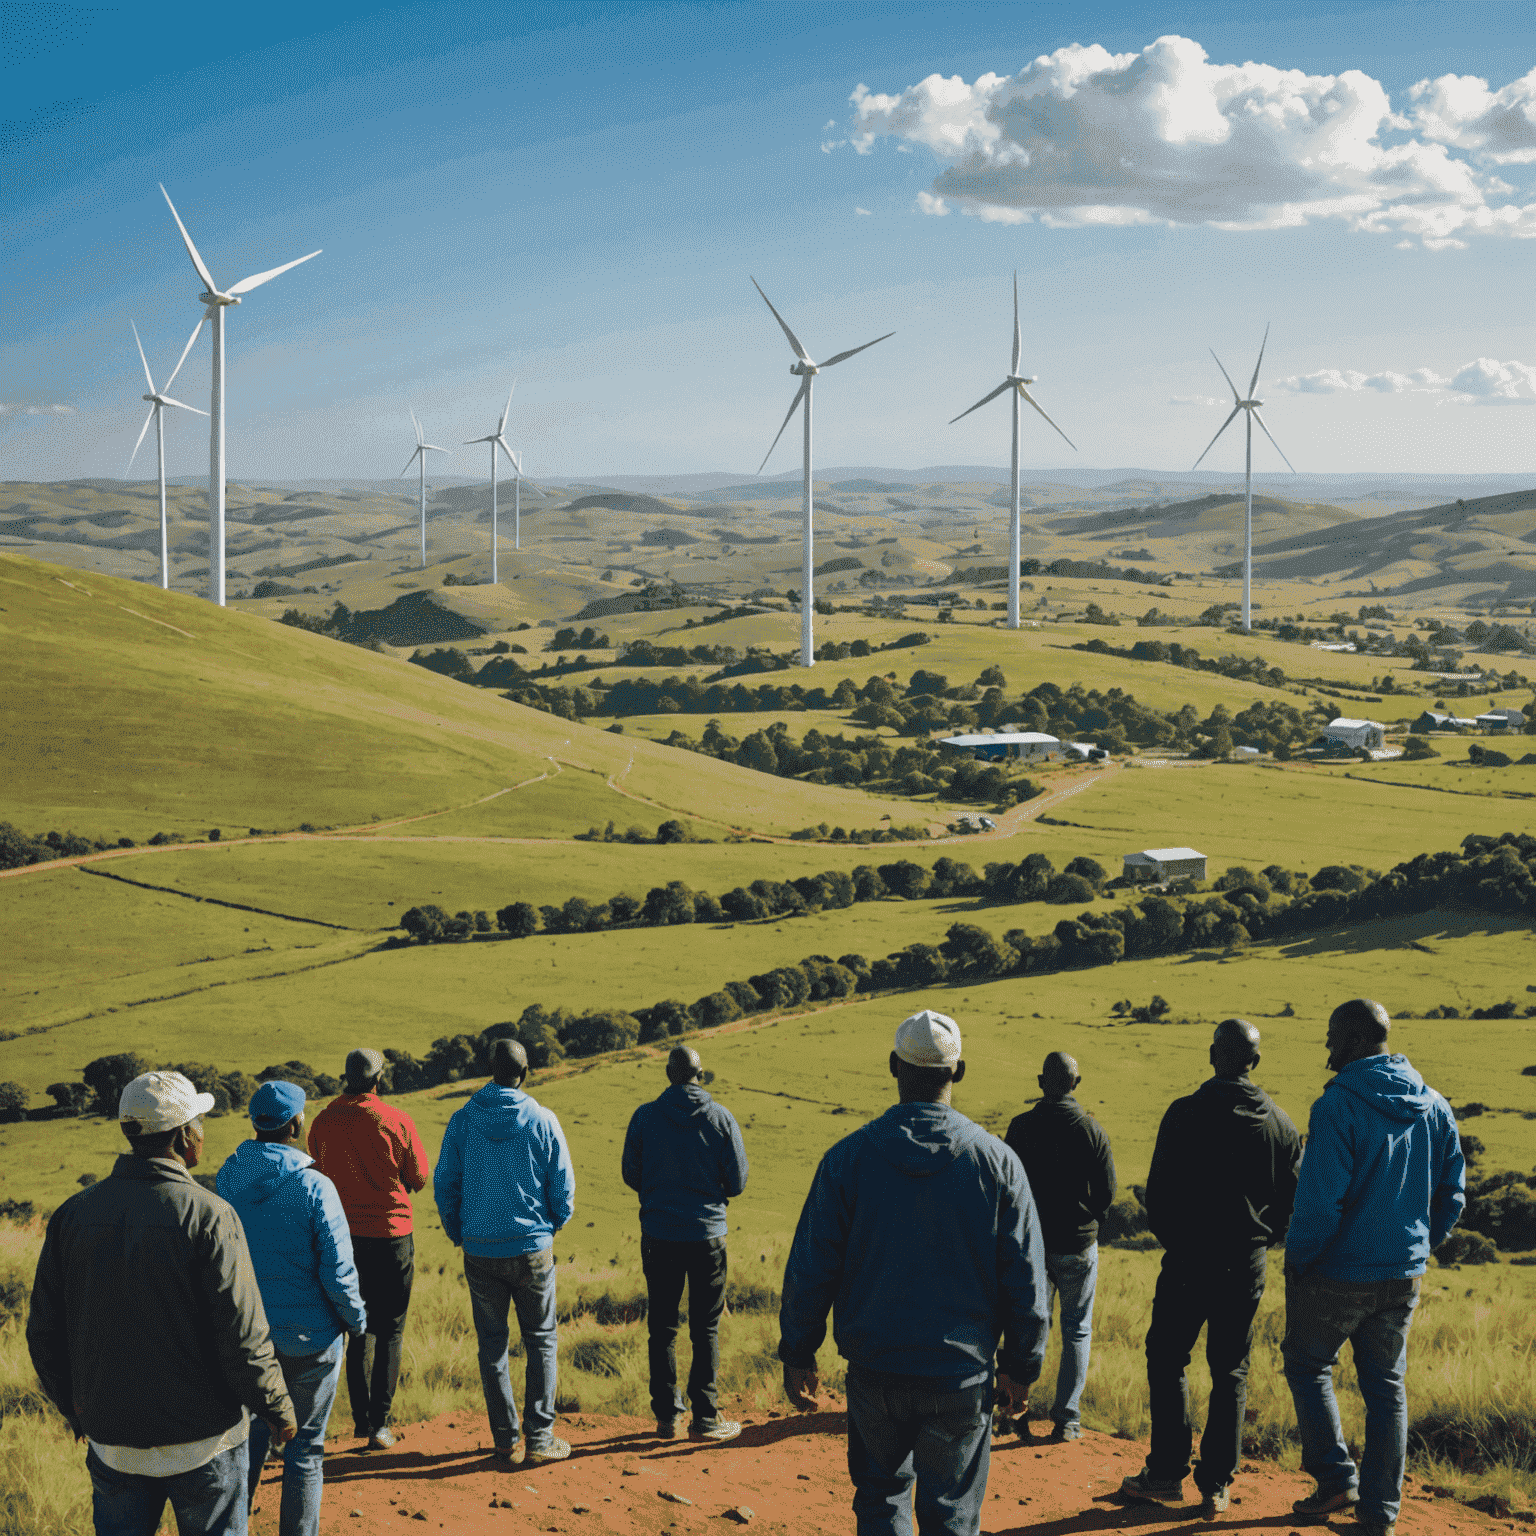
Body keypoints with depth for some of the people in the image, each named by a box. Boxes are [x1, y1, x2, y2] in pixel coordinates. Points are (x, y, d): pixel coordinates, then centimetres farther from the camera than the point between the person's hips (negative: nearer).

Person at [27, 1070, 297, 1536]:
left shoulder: (73, 1214, -1)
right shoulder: (207, 1216, -16)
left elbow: (43, 1334, 4)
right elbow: (242, 1335, -17)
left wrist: (74, 1409, 20)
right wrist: (277, 1408, -1)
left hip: (110, 1441, 4)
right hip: (202, 1438, -4)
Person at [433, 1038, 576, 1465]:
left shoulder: (462, 1121, -4)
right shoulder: (543, 1121, -7)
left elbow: (444, 1186, 1)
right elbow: (564, 1190, -2)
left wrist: (458, 1234, 17)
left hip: (479, 1250, 1)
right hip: (532, 1248, -1)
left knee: (492, 1344, 11)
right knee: (540, 1341, 10)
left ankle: (504, 1440, 13)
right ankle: (539, 1438, 7)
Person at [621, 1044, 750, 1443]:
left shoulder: (644, 1116, -5)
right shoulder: (721, 1118, -7)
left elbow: (631, 1175, 2)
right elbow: (737, 1182, -2)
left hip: (658, 1235, 1)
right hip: (707, 1235, -1)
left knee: (662, 1328, 11)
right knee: (705, 1330, 7)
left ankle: (666, 1416, 13)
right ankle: (705, 1418, 7)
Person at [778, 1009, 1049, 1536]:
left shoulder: (848, 1157, -6)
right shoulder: (996, 1161, -5)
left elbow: (809, 1269, -3)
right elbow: (1025, 1277, -1)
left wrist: (797, 1353, 8)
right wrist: (1021, 1365, 11)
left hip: (875, 1372, 0)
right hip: (962, 1374, 0)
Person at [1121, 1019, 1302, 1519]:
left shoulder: (1184, 1114, -10)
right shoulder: (1280, 1123, 0)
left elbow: (1158, 1192, -8)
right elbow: (1293, 1199, 5)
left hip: (1188, 1258, -3)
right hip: (1247, 1265, 3)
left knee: (1167, 1360, 11)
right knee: (1231, 1373, 10)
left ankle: (1167, 1473, 10)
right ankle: (1216, 1486, 9)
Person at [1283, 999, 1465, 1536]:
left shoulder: (1338, 1105, -18)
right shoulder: (1435, 1108, 3)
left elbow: (1321, 1199, -21)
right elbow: (1452, 1196, 8)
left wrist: (1297, 1261, -8)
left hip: (1338, 1271, -5)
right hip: (1403, 1276, 6)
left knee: (1308, 1365, 15)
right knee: (1386, 1386, 13)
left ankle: (1337, 1477, 10)